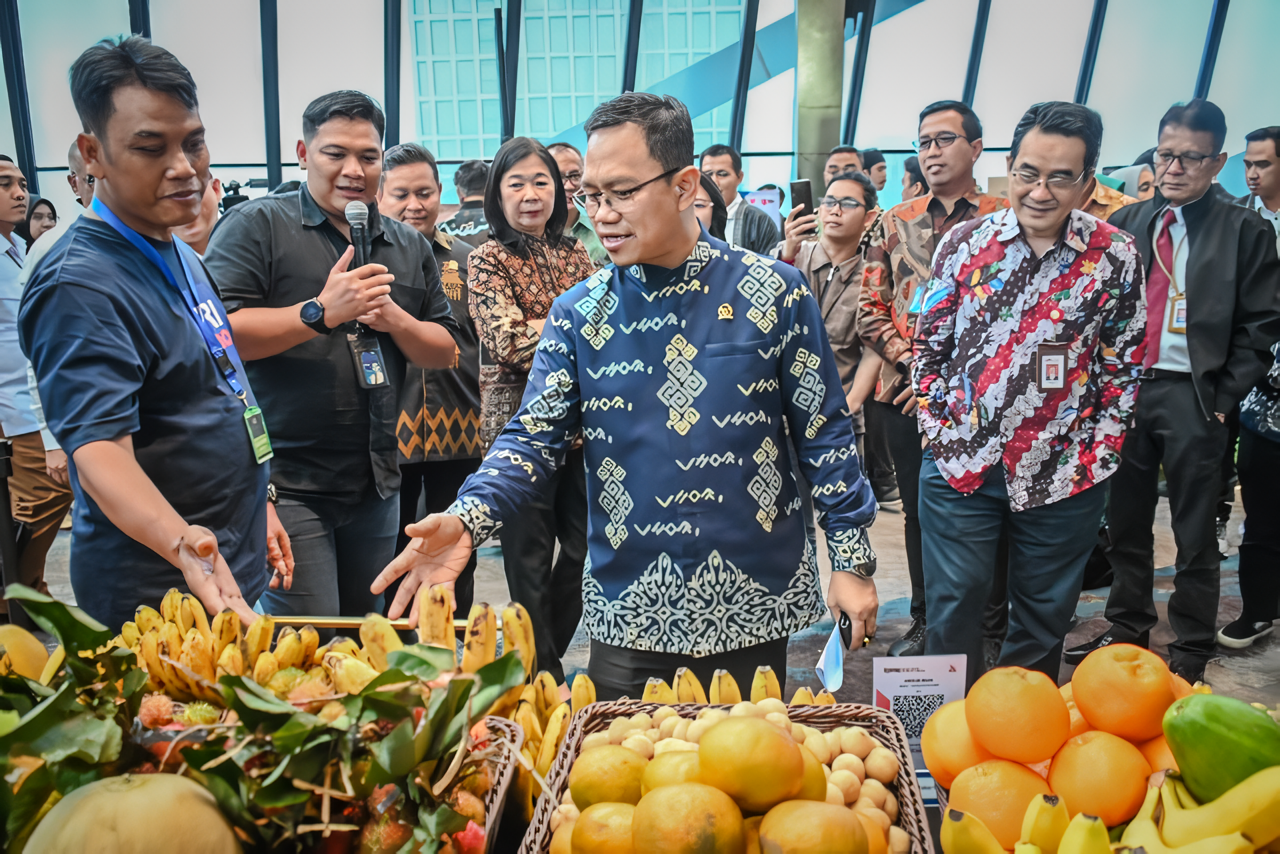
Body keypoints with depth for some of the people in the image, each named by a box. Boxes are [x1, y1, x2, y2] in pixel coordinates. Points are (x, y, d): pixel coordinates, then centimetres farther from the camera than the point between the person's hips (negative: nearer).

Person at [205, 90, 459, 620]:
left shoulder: (410, 247, 13)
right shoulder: (256, 225, -4)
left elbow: (444, 351, 11)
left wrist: (396, 320, -8)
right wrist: (321, 312, -21)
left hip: (376, 483, 6)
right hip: (287, 482, -5)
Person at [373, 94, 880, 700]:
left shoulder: (775, 292, -5)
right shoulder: (578, 314, -1)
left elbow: (825, 435, 0)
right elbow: (535, 439, -3)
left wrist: (852, 559, 0)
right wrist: (468, 519, -21)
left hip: (754, 611, -1)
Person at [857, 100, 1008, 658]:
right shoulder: (895, 223, 11)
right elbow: (871, 308, 6)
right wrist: (913, 361, -7)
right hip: (907, 393, 3)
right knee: (919, 510, 12)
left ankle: (993, 623, 22)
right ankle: (925, 622, 27)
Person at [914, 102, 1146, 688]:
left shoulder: (1116, 258, -2)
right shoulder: (965, 242, -1)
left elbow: (1124, 367, 3)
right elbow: (928, 344, 4)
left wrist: (1096, 454, -4)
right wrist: (938, 431, -2)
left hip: (1063, 473, 0)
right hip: (960, 462, 0)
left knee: (1044, 616, 14)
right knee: (953, 604, 7)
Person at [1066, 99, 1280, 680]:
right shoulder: (1126, 224, 9)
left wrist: (1222, 399, -9)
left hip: (1192, 397, -3)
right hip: (1124, 388, 4)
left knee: (1195, 534, 6)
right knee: (1126, 523, 13)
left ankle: (1191, 651, 20)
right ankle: (1127, 629, 29)